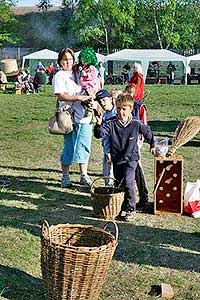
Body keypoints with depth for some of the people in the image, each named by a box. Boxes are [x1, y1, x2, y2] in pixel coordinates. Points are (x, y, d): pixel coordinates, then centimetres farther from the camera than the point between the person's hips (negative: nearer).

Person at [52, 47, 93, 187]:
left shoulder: (78, 73, 16)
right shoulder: (59, 76, -3)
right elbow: (61, 96, -14)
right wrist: (78, 97, -22)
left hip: (85, 115, 6)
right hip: (70, 117, -5)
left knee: (84, 146, 8)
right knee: (69, 147, -2)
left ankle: (84, 176, 17)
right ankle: (65, 177, 11)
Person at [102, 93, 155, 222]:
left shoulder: (136, 124, -10)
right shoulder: (110, 124, -8)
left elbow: (148, 133, 8)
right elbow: (106, 138, -7)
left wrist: (152, 145, 21)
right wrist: (108, 153, -17)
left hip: (131, 158, -3)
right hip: (116, 159, 3)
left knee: (128, 183, -17)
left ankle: (131, 209, -4)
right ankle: (120, 208, 32)